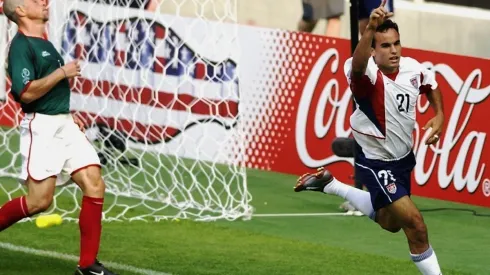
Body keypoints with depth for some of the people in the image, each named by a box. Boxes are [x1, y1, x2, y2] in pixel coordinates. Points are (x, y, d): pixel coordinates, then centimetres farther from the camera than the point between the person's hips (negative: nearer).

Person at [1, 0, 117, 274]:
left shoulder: (45, 45, 18)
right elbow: (26, 92, -21)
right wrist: (62, 72, -16)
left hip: (65, 126, 8)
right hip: (41, 127, -8)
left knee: (95, 185, -4)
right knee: (40, 200, -10)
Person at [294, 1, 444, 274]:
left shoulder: (412, 68, -10)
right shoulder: (368, 74, -29)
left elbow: (431, 84, 14)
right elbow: (357, 67, -56)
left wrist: (439, 115, -2)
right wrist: (370, 31, -72)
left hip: (403, 157, 7)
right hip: (376, 162, -7)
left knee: (390, 222, 28)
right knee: (415, 224, -17)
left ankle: (330, 185, 44)